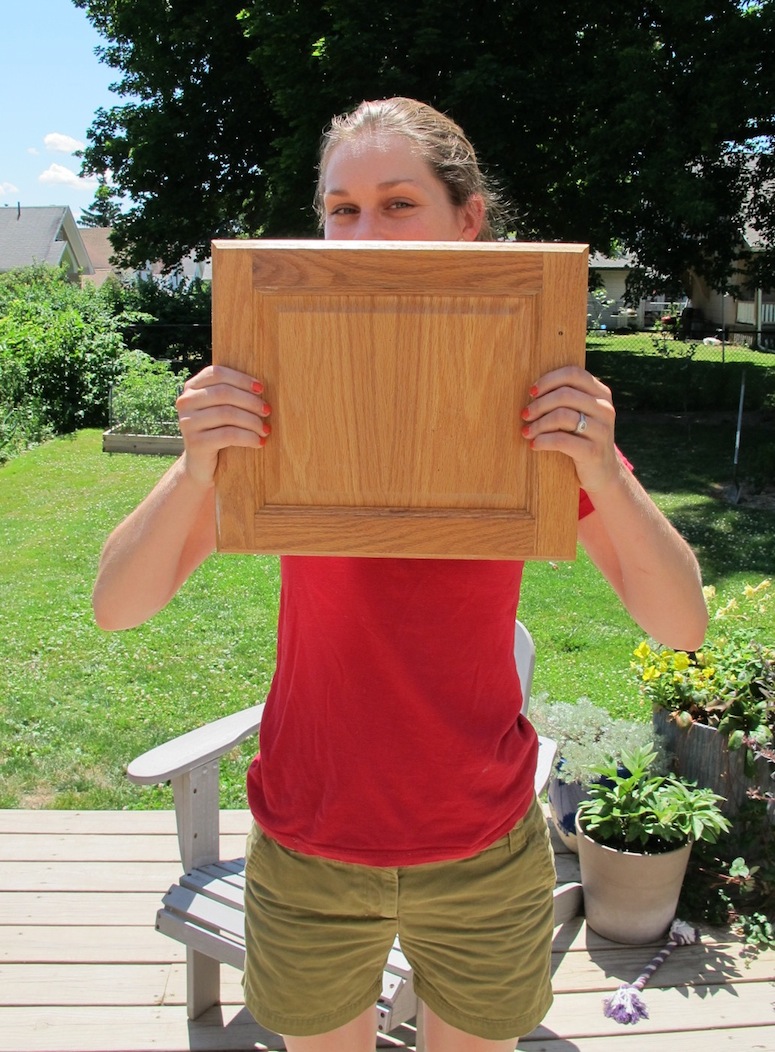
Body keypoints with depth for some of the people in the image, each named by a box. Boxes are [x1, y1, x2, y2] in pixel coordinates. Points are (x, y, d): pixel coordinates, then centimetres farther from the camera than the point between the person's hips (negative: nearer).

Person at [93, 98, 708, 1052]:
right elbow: (117, 607, -12)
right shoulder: (280, 391, -10)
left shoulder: (540, 399, -9)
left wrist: (605, 473, -28)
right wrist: (198, 469, -30)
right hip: (307, 854, 0)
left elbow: (682, 627, -11)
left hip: (484, 850, 0)